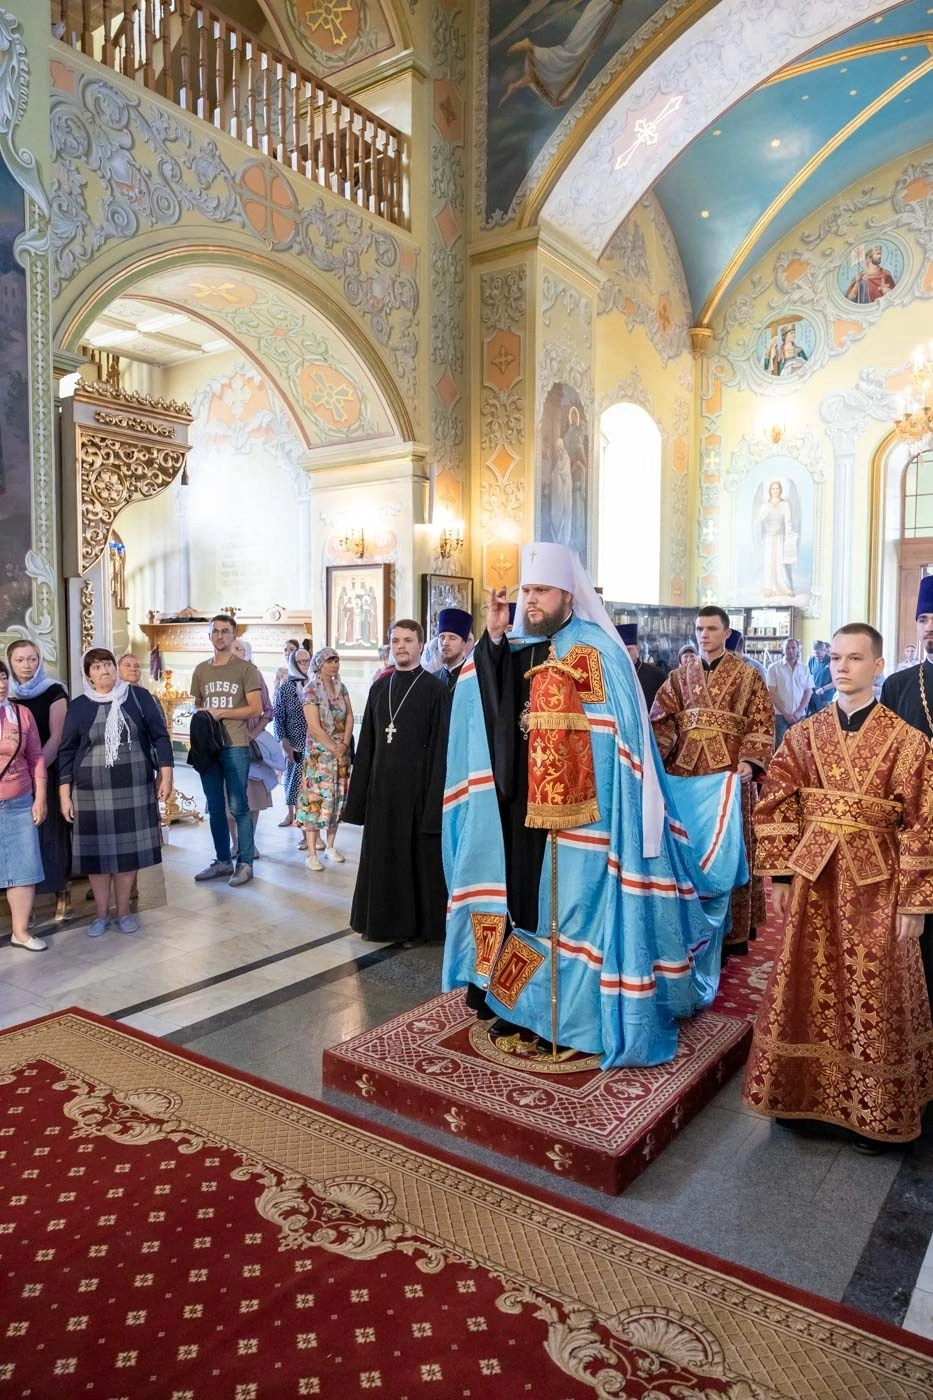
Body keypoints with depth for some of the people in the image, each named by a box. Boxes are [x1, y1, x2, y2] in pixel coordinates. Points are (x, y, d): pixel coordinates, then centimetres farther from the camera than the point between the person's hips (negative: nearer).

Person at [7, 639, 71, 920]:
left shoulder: (53, 691, -3)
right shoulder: (7, 694, 8)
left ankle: (62, 891, 8)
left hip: (48, 772, -3)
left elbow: (56, 736, -8)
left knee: (51, 830, 1)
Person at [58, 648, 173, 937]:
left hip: (134, 788, 0)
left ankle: (124, 910, 20)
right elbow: (66, 752, 5)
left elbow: (159, 736, 3)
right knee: (97, 851, 5)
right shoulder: (78, 706, 2)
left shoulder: (139, 697, 1)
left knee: (129, 849, 5)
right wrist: (64, 795, 1)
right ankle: (101, 914, 19)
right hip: (92, 791, 0)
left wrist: (165, 775, -3)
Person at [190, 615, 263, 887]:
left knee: (238, 806, -3)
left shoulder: (245, 669, -1)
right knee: (215, 808, 10)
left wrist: (220, 713, -11)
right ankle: (222, 861, 20)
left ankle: (245, 864, 4)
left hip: (235, 746, -5)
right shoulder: (201, 670, 13)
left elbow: (255, 708, -6)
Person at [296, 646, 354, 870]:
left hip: (341, 752, 5)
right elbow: (314, 727, -13)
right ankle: (312, 853, -2)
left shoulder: (341, 688, 9)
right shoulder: (311, 690, -7)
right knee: (315, 799, -6)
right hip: (318, 753, -5)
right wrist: (333, 747, -13)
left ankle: (330, 846, 19)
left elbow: (349, 718, 5)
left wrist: (344, 745, -8)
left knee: (336, 799, 8)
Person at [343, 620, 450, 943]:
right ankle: (382, 921, 26)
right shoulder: (379, 687, 10)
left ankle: (417, 925, 17)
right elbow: (367, 743, 10)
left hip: (416, 784, -5)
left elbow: (441, 747, -10)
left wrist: (434, 797, -15)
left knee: (416, 855, 4)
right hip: (381, 784, 5)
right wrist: (360, 791, 7)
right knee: (382, 854, 12)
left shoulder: (435, 689, -6)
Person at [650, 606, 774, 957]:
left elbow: (760, 726, -3)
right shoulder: (680, 675, 12)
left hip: (729, 775, -3)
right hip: (684, 773, 3)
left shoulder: (748, 676, 3)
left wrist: (750, 762, -19)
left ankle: (732, 930, 12)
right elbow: (662, 720, 5)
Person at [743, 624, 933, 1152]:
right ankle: (802, 1091, 29)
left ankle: (873, 1111, 27)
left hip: (875, 883, -2)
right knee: (806, 990, 11)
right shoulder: (802, 736, 3)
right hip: (812, 879, 3)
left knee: (873, 996, 8)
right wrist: (779, 875, -1)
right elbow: (776, 807, 4)